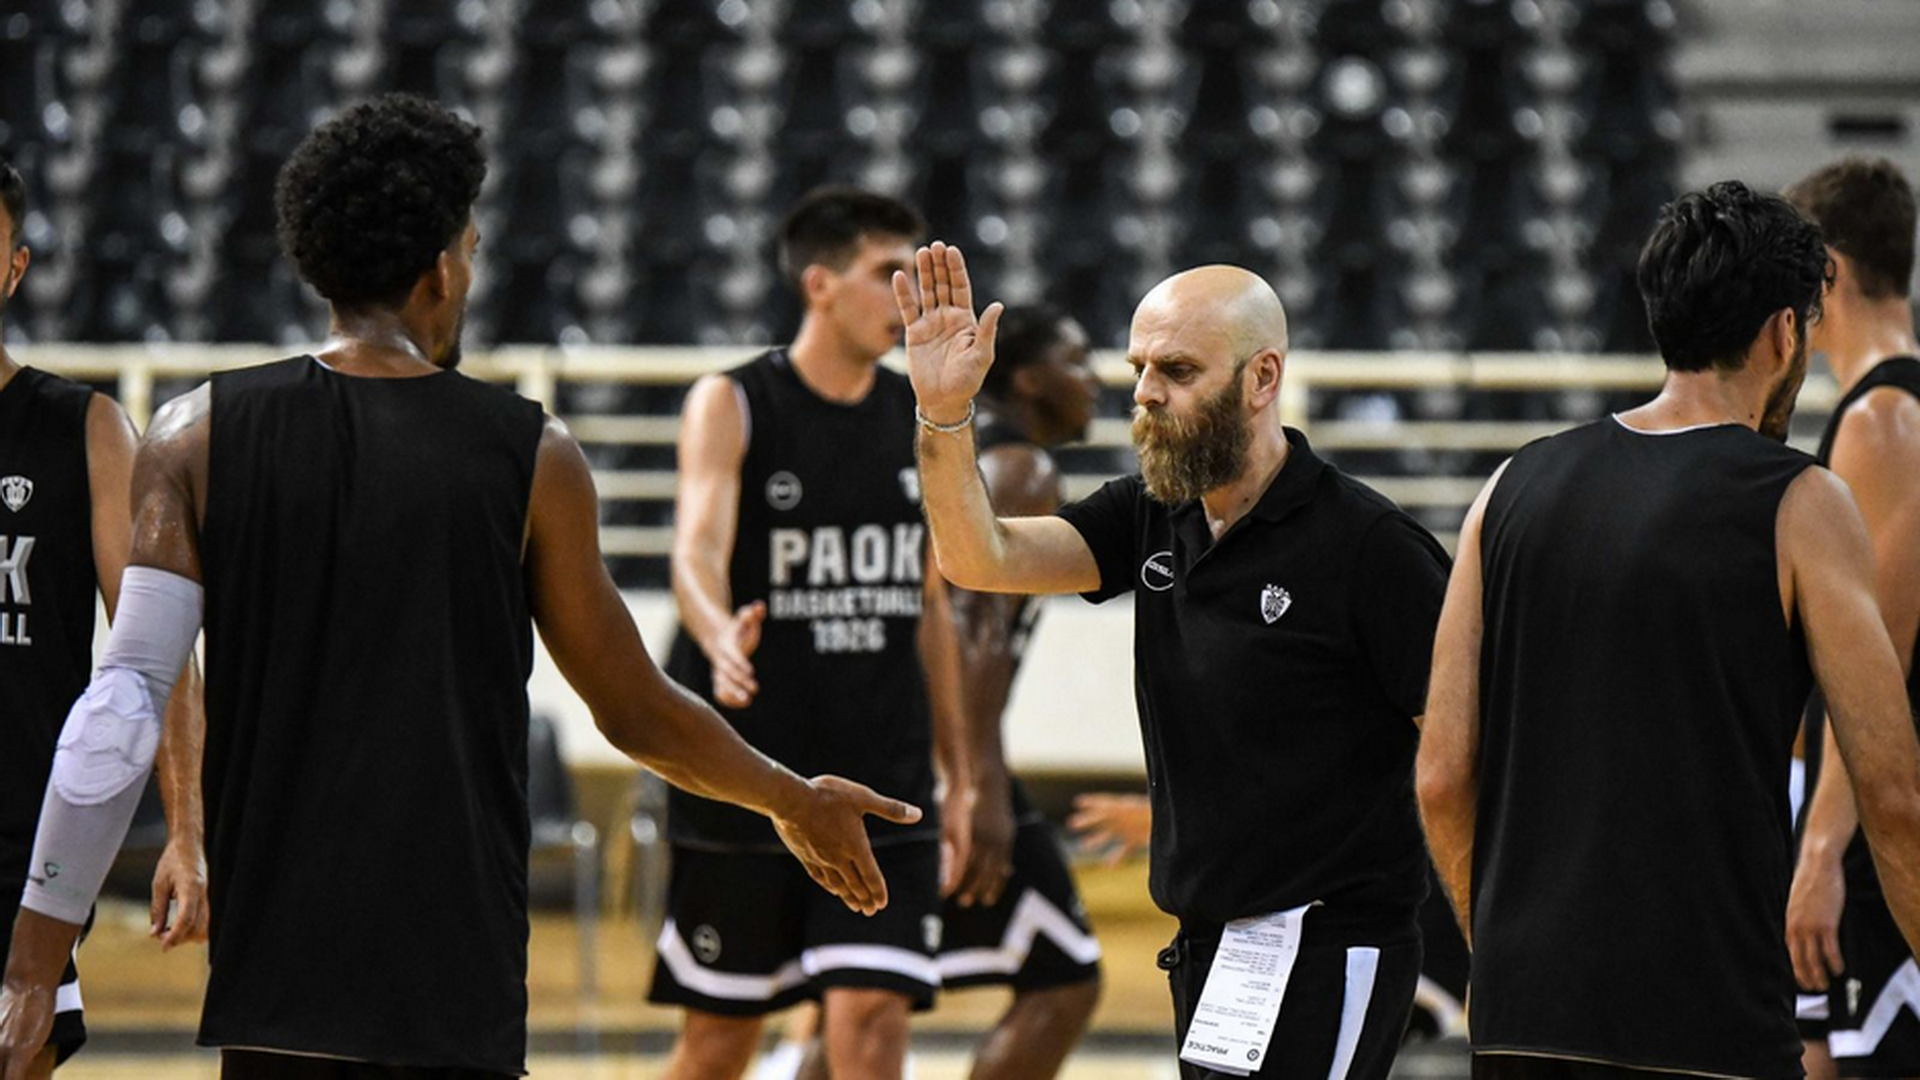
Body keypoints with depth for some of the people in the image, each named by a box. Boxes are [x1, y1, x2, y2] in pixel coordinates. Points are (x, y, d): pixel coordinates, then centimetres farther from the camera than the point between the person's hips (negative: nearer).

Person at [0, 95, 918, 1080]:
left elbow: (122, 705, -6)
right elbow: (635, 712, 7)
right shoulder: (529, 456, -1)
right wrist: (797, 803, 25)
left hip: (271, 957, 2)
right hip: (453, 985, -2)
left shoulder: (198, 437, 1)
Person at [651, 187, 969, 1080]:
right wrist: (721, 638, -45)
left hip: (884, 781, 3)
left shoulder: (921, 420, 8)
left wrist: (958, 776, 14)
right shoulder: (730, 406, -6)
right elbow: (698, 551, -22)